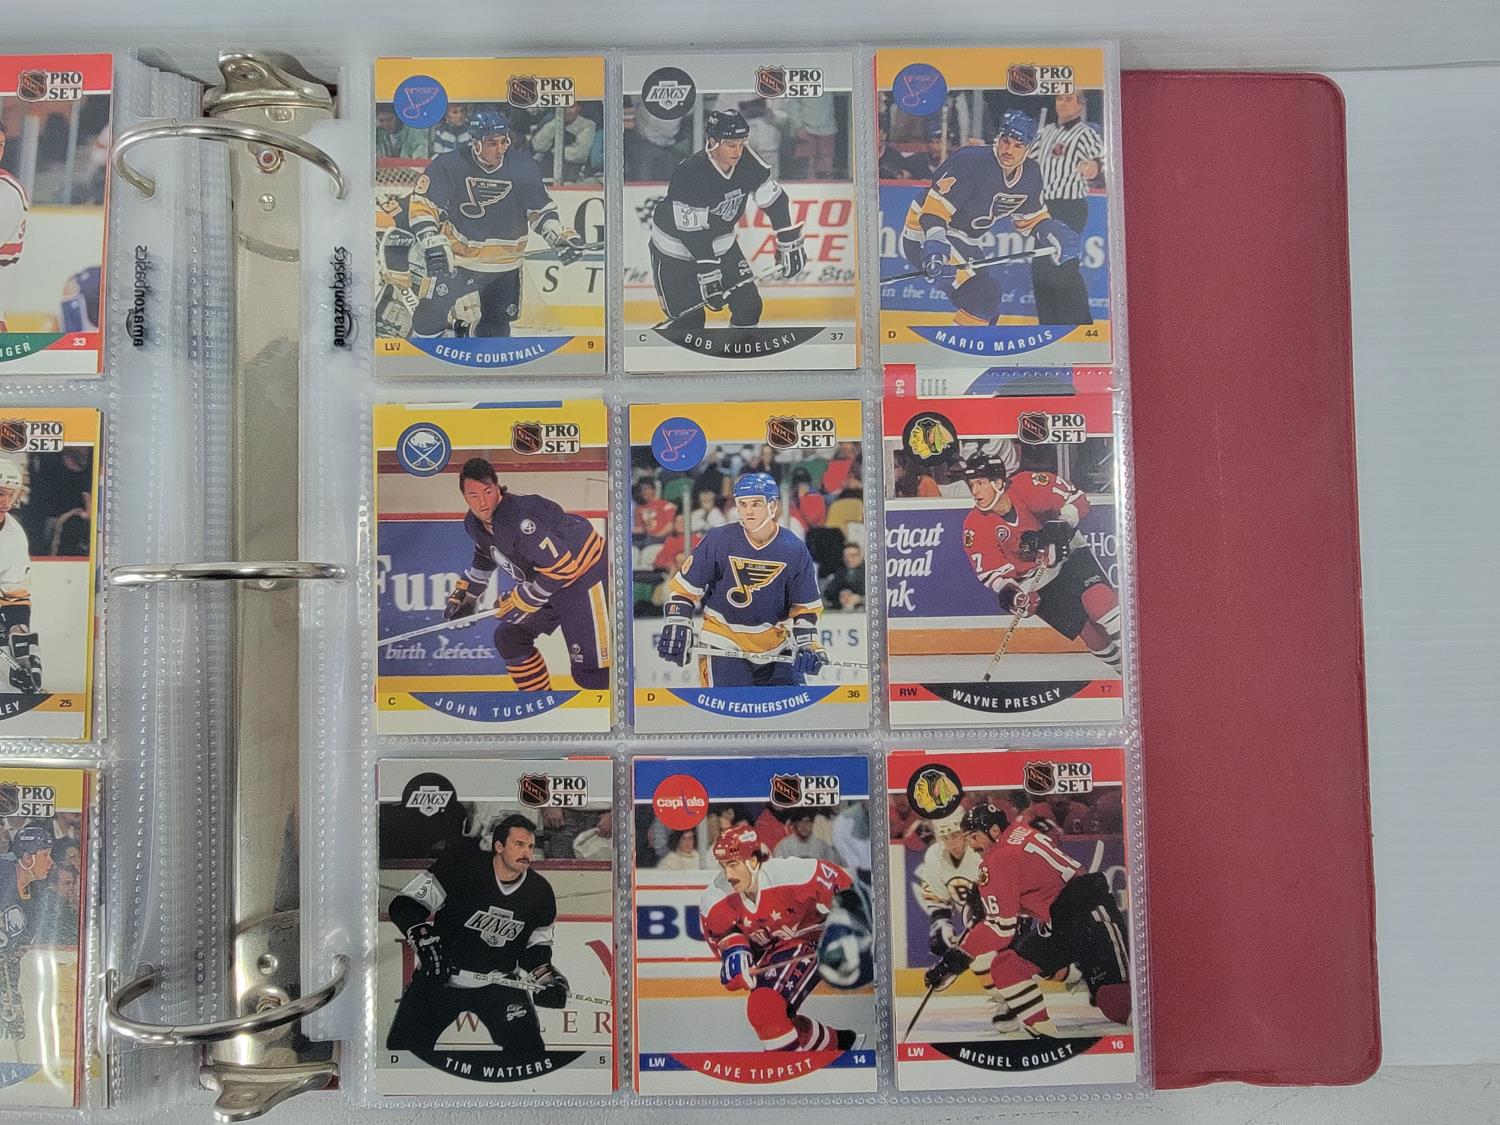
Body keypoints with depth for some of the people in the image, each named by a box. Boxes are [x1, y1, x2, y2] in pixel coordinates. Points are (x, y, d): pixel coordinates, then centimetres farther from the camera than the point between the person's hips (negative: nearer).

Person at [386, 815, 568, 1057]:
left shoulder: (540, 892, -6)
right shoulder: (461, 866, -18)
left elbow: (537, 944, 9)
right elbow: (406, 904, -15)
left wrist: (544, 972, -10)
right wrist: (423, 937, -31)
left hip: (500, 980, 2)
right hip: (439, 976, -1)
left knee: (526, 1046, -9)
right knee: (404, 1045, 2)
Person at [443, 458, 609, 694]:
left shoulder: (518, 517, -30)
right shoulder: (474, 523, 1)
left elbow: (561, 566, -30)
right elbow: (486, 555, 24)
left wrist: (521, 602, -21)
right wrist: (465, 594, 21)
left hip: (583, 575, -10)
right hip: (546, 580, 10)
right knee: (510, 637, 15)